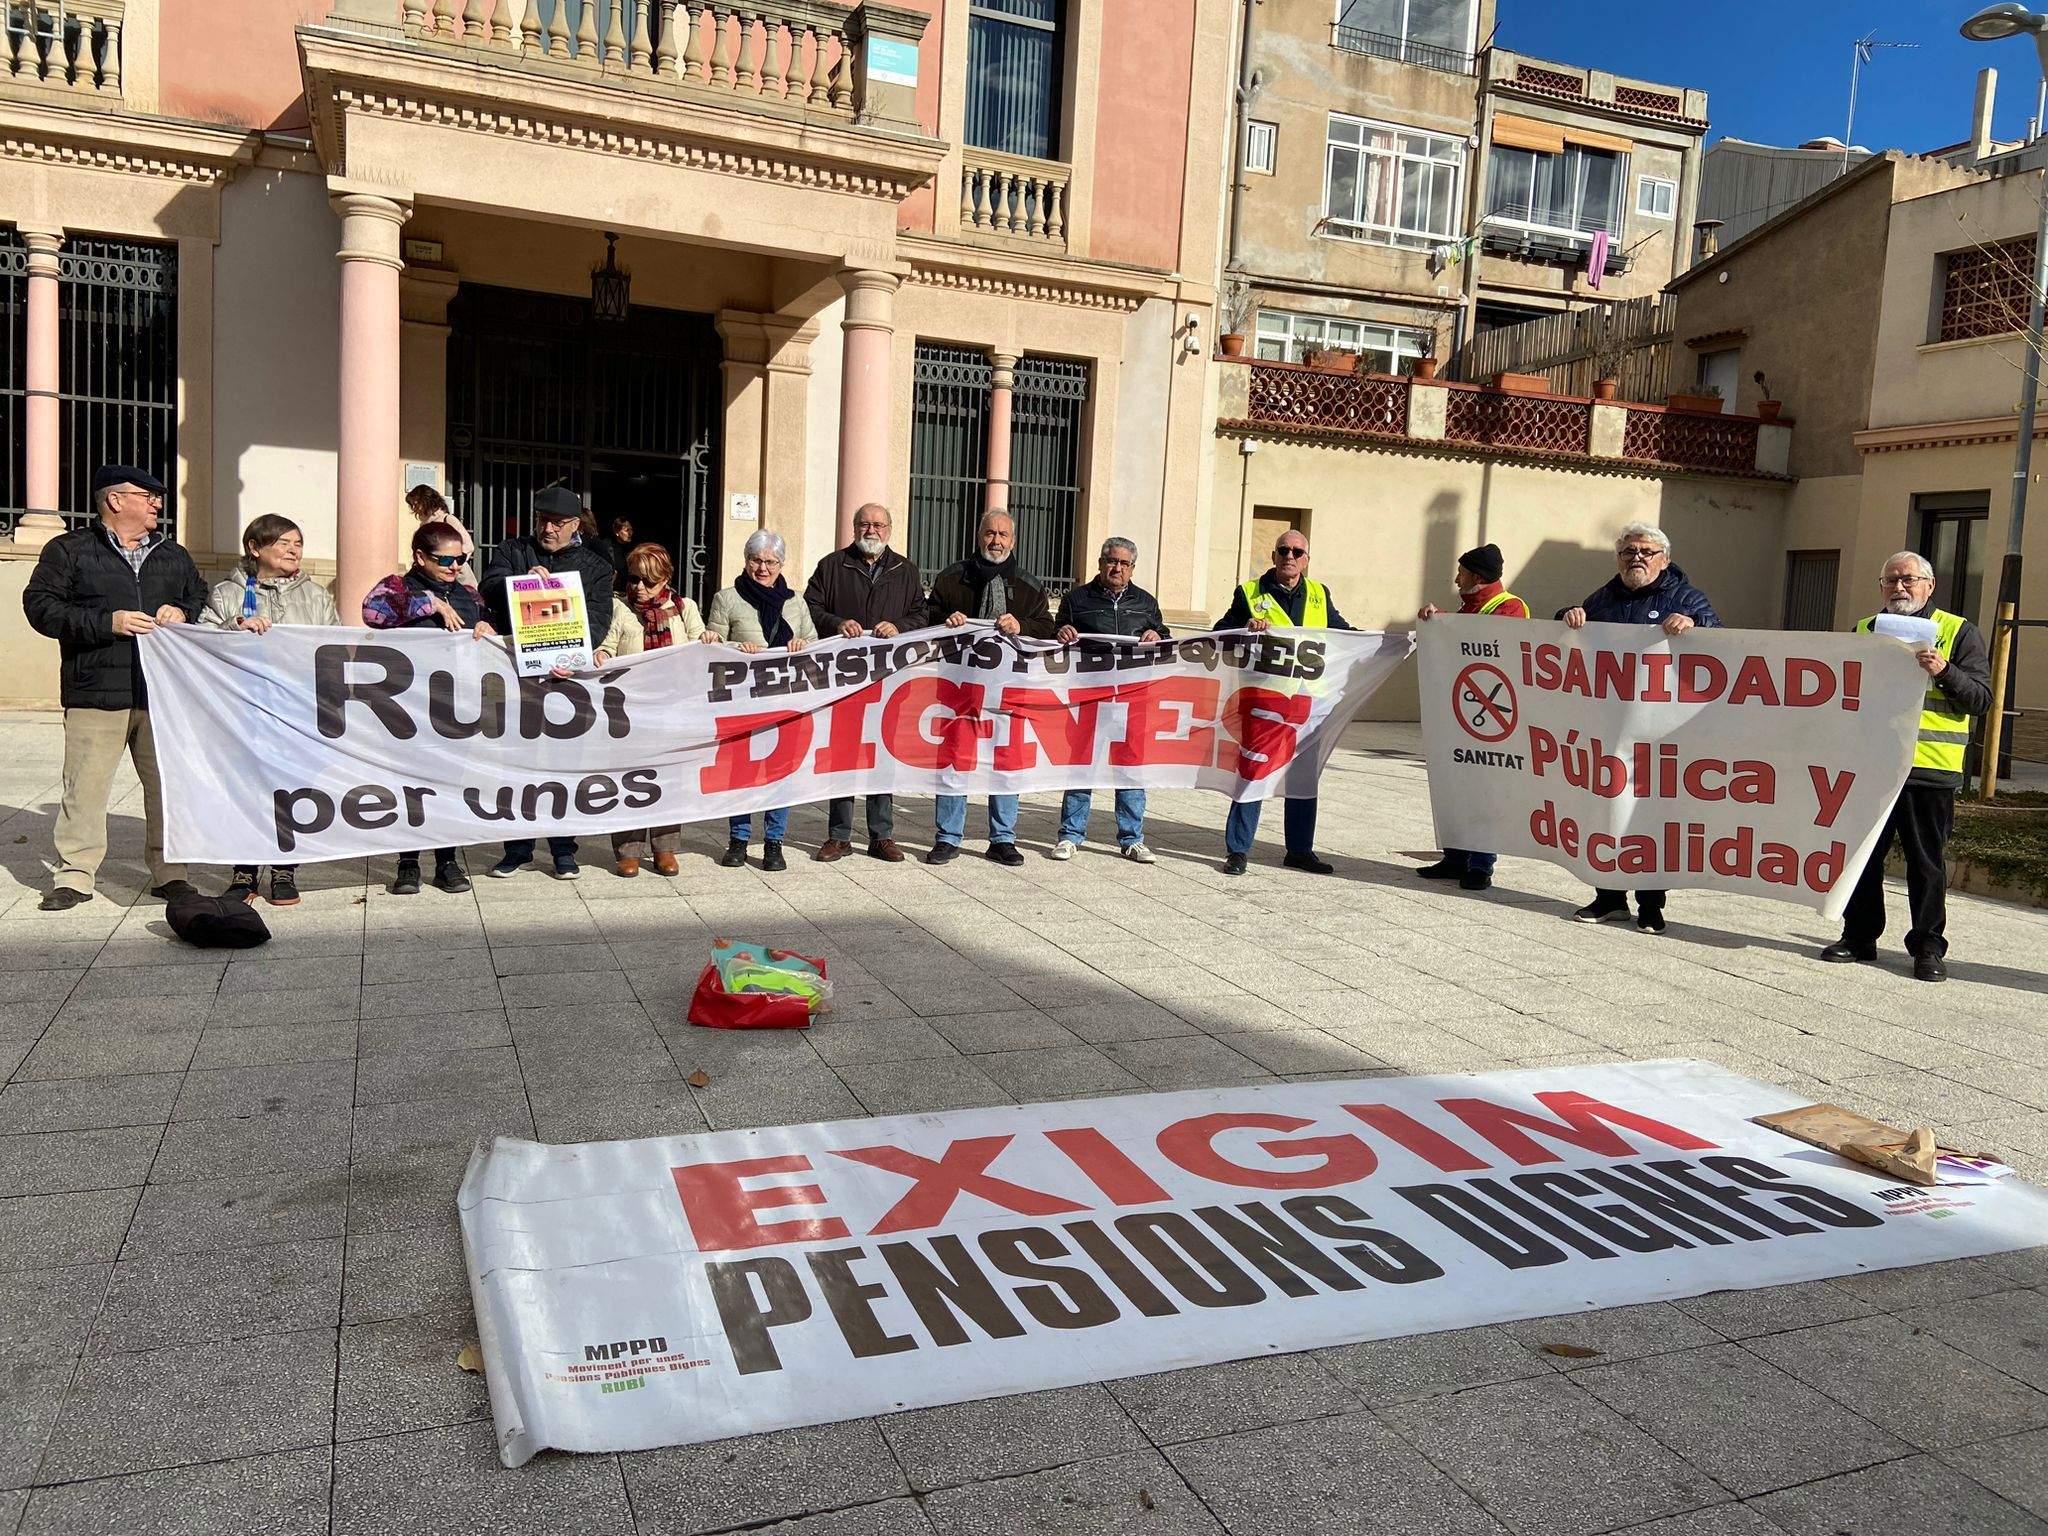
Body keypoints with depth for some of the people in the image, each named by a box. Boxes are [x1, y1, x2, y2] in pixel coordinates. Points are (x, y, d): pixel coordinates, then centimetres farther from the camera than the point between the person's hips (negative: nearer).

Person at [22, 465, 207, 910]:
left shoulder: (173, 554, 18)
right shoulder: (69, 551, 4)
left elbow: (202, 598, 26)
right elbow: (40, 605, -3)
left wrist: (182, 612, 3)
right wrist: (107, 622, -14)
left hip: (163, 693, 4)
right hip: (96, 694, -4)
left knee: (167, 785, 5)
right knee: (86, 787, -2)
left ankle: (168, 873, 15)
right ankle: (74, 876, 8)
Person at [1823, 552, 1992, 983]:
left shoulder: (1959, 632, 4)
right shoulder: (1864, 630, 16)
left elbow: (1981, 697, -4)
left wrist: (1943, 671, -20)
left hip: (1929, 768, -4)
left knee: (1927, 861, 1)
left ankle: (1928, 947, 9)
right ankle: (1859, 936, 18)